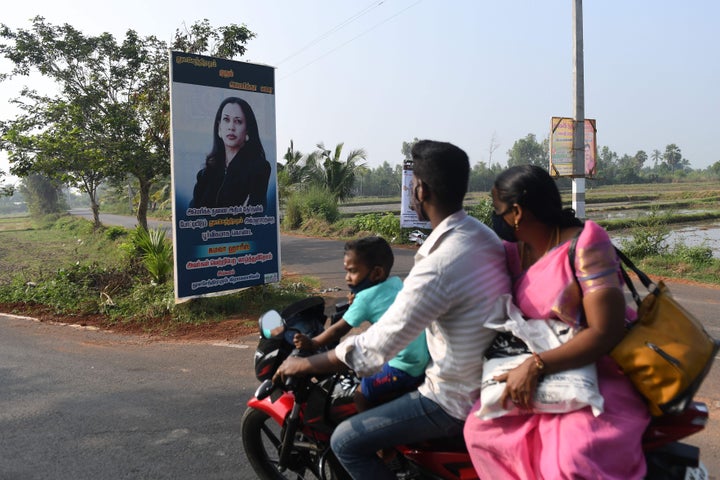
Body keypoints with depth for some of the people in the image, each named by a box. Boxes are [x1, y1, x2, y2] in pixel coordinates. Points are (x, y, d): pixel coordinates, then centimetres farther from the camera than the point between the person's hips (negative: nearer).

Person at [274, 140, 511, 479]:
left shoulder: (438, 266, -30)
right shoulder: (483, 235, -1)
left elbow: (374, 349, -26)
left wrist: (305, 365, -12)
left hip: (456, 400, -9)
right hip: (490, 382, 9)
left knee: (346, 441, -1)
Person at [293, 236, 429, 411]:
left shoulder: (365, 297, -10)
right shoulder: (396, 282, 10)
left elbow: (339, 330, -4)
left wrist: (312, 344, 4)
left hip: (403, 367, -8)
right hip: (424, 360, 8)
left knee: (361, 397, -2)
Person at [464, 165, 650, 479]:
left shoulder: (585, 243, -17)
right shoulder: (517, 251, 4)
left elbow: (606, 332, -24)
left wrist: (535, 366, -30)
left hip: (600, 375, -7)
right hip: (550, 376, 7)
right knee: (481, 427, -11)